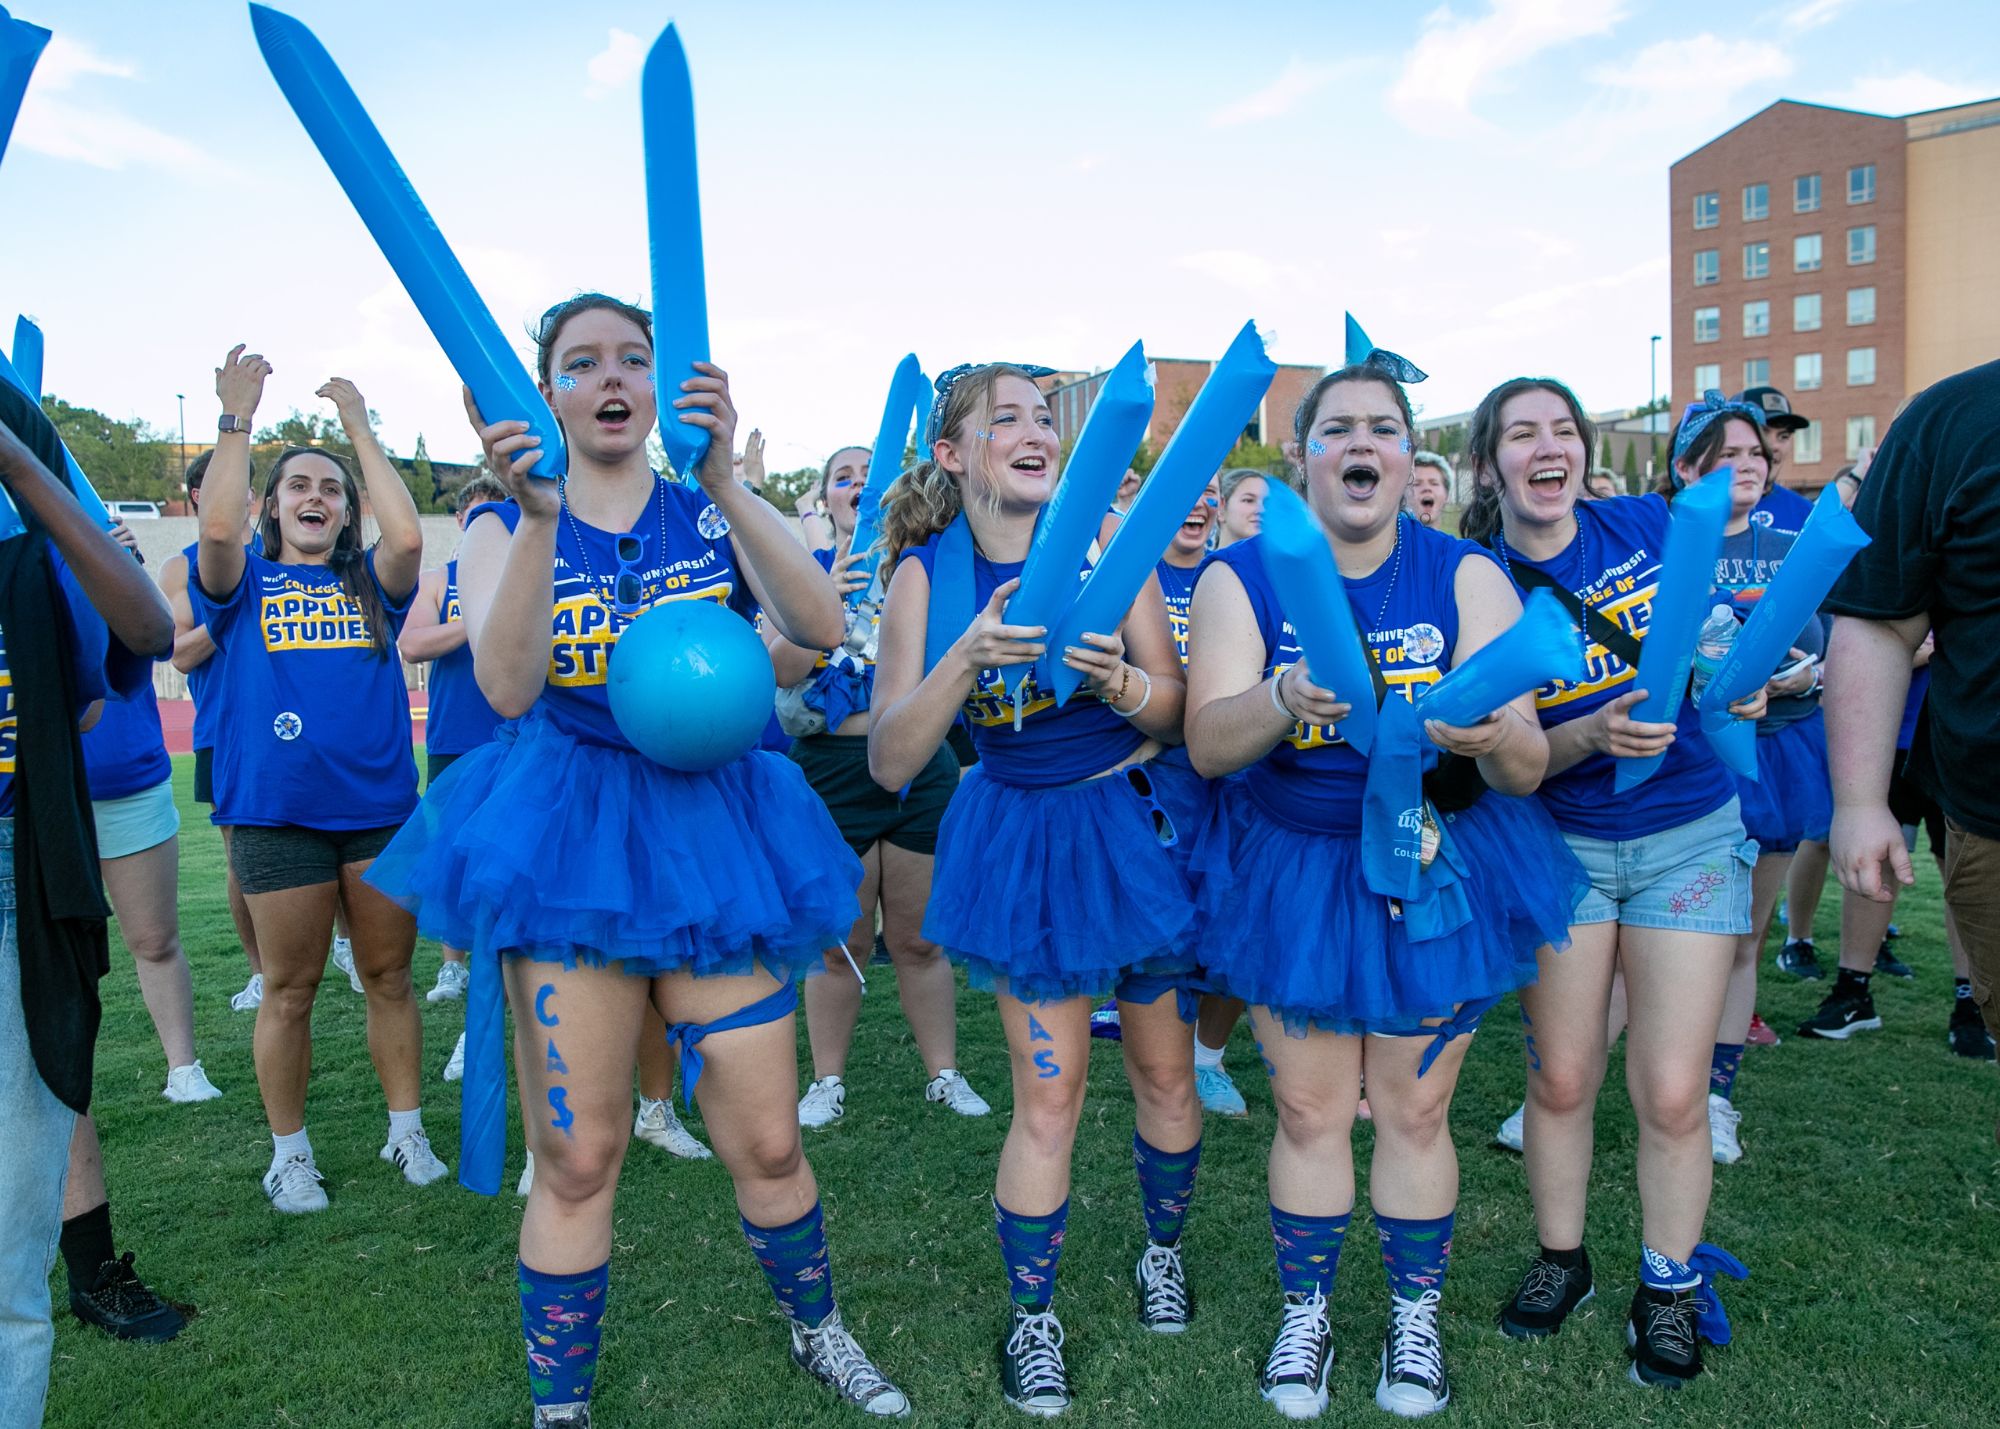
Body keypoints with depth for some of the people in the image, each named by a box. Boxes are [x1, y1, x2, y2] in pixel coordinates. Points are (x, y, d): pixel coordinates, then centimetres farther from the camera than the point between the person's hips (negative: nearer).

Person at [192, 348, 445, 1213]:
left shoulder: (370, 583, 7)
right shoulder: (246, 583, 4)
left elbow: (407, 536, -13)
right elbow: (217, 529, -17)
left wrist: (358, 424, -8)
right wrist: (236, 417, -15)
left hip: (380, 807, 2)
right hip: (277, 813, -1)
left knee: (389, 978, 10)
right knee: (289, 989, 7)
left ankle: (406, 1131, 24)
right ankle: (289, 1152, 22)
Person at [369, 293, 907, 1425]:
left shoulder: (719, 514, 4)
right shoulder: (505, 530, 3)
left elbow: (823, 627, -16)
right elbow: (506, 687, -16)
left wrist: (724, 480, -25)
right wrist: (539, 515, -26)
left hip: (712, 830, 1)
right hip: (566, 840, -1)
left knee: (768, 1143, 7)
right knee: (577, 1160, 4)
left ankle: (819, 1332, 36)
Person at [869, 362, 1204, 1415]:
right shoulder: (926, 574, -9)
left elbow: (1176, 710, -7)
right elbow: (890, 763, -16)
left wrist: (1117, 677, -28)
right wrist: (966, 656, -30)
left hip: (1137, 819, 1)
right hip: (1023, 839, -1)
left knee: (1164, 1070, 13)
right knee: (1049, 1095, 2)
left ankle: (1163, 1250, 41)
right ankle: (1030, 1319, 24)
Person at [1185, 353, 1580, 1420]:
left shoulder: (1467, 577, -9)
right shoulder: (1241, 577, -9)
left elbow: (1529, 768, -15)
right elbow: (1206, 744, -21)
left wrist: (1494, 740, -39)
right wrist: (1282, 703, -42)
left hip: (1437, 864, 0)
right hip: (1289, 869, 0)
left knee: (1414, 1110, 11)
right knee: (1308, 1110, 9)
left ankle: (1415, 1318, 33)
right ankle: (1305, 1314, 30)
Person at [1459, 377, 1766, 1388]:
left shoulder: (1649, 525, -4)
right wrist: (1593, 736, -30)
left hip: (1688, 837, 1)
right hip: (1560, 842, 0)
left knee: (1671, 1093, -1)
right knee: (1560, 1081, 7)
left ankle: (1670, 1290, 22)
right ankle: (1560, 1261, 32)